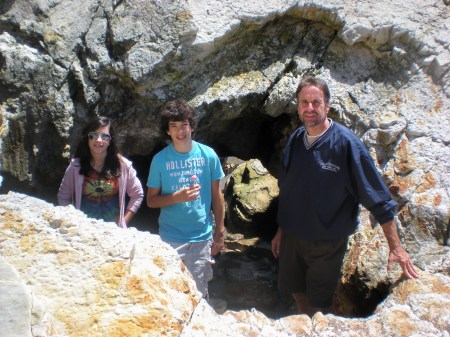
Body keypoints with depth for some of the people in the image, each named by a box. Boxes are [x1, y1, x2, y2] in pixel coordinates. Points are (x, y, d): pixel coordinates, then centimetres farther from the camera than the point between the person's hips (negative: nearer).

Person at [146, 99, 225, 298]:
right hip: (170, 239, 0)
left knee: (199, 293, 13)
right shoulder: (160, 159, -5)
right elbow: (151, 200, -1)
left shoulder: (208, 155, -3)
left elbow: (216, 196, 4)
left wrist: (219, 232, 4)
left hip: (202, 237, 1)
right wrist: (177, 197, -19)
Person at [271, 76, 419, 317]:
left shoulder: (346, 143, -18)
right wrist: (281, 231, 14)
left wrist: (395, 247, -14)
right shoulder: (294, 140, -1)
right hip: (292, 236, 5)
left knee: (318, 306, 10)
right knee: (297, 293, 20)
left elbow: (378, 199, -14)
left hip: (327, 243, -4)